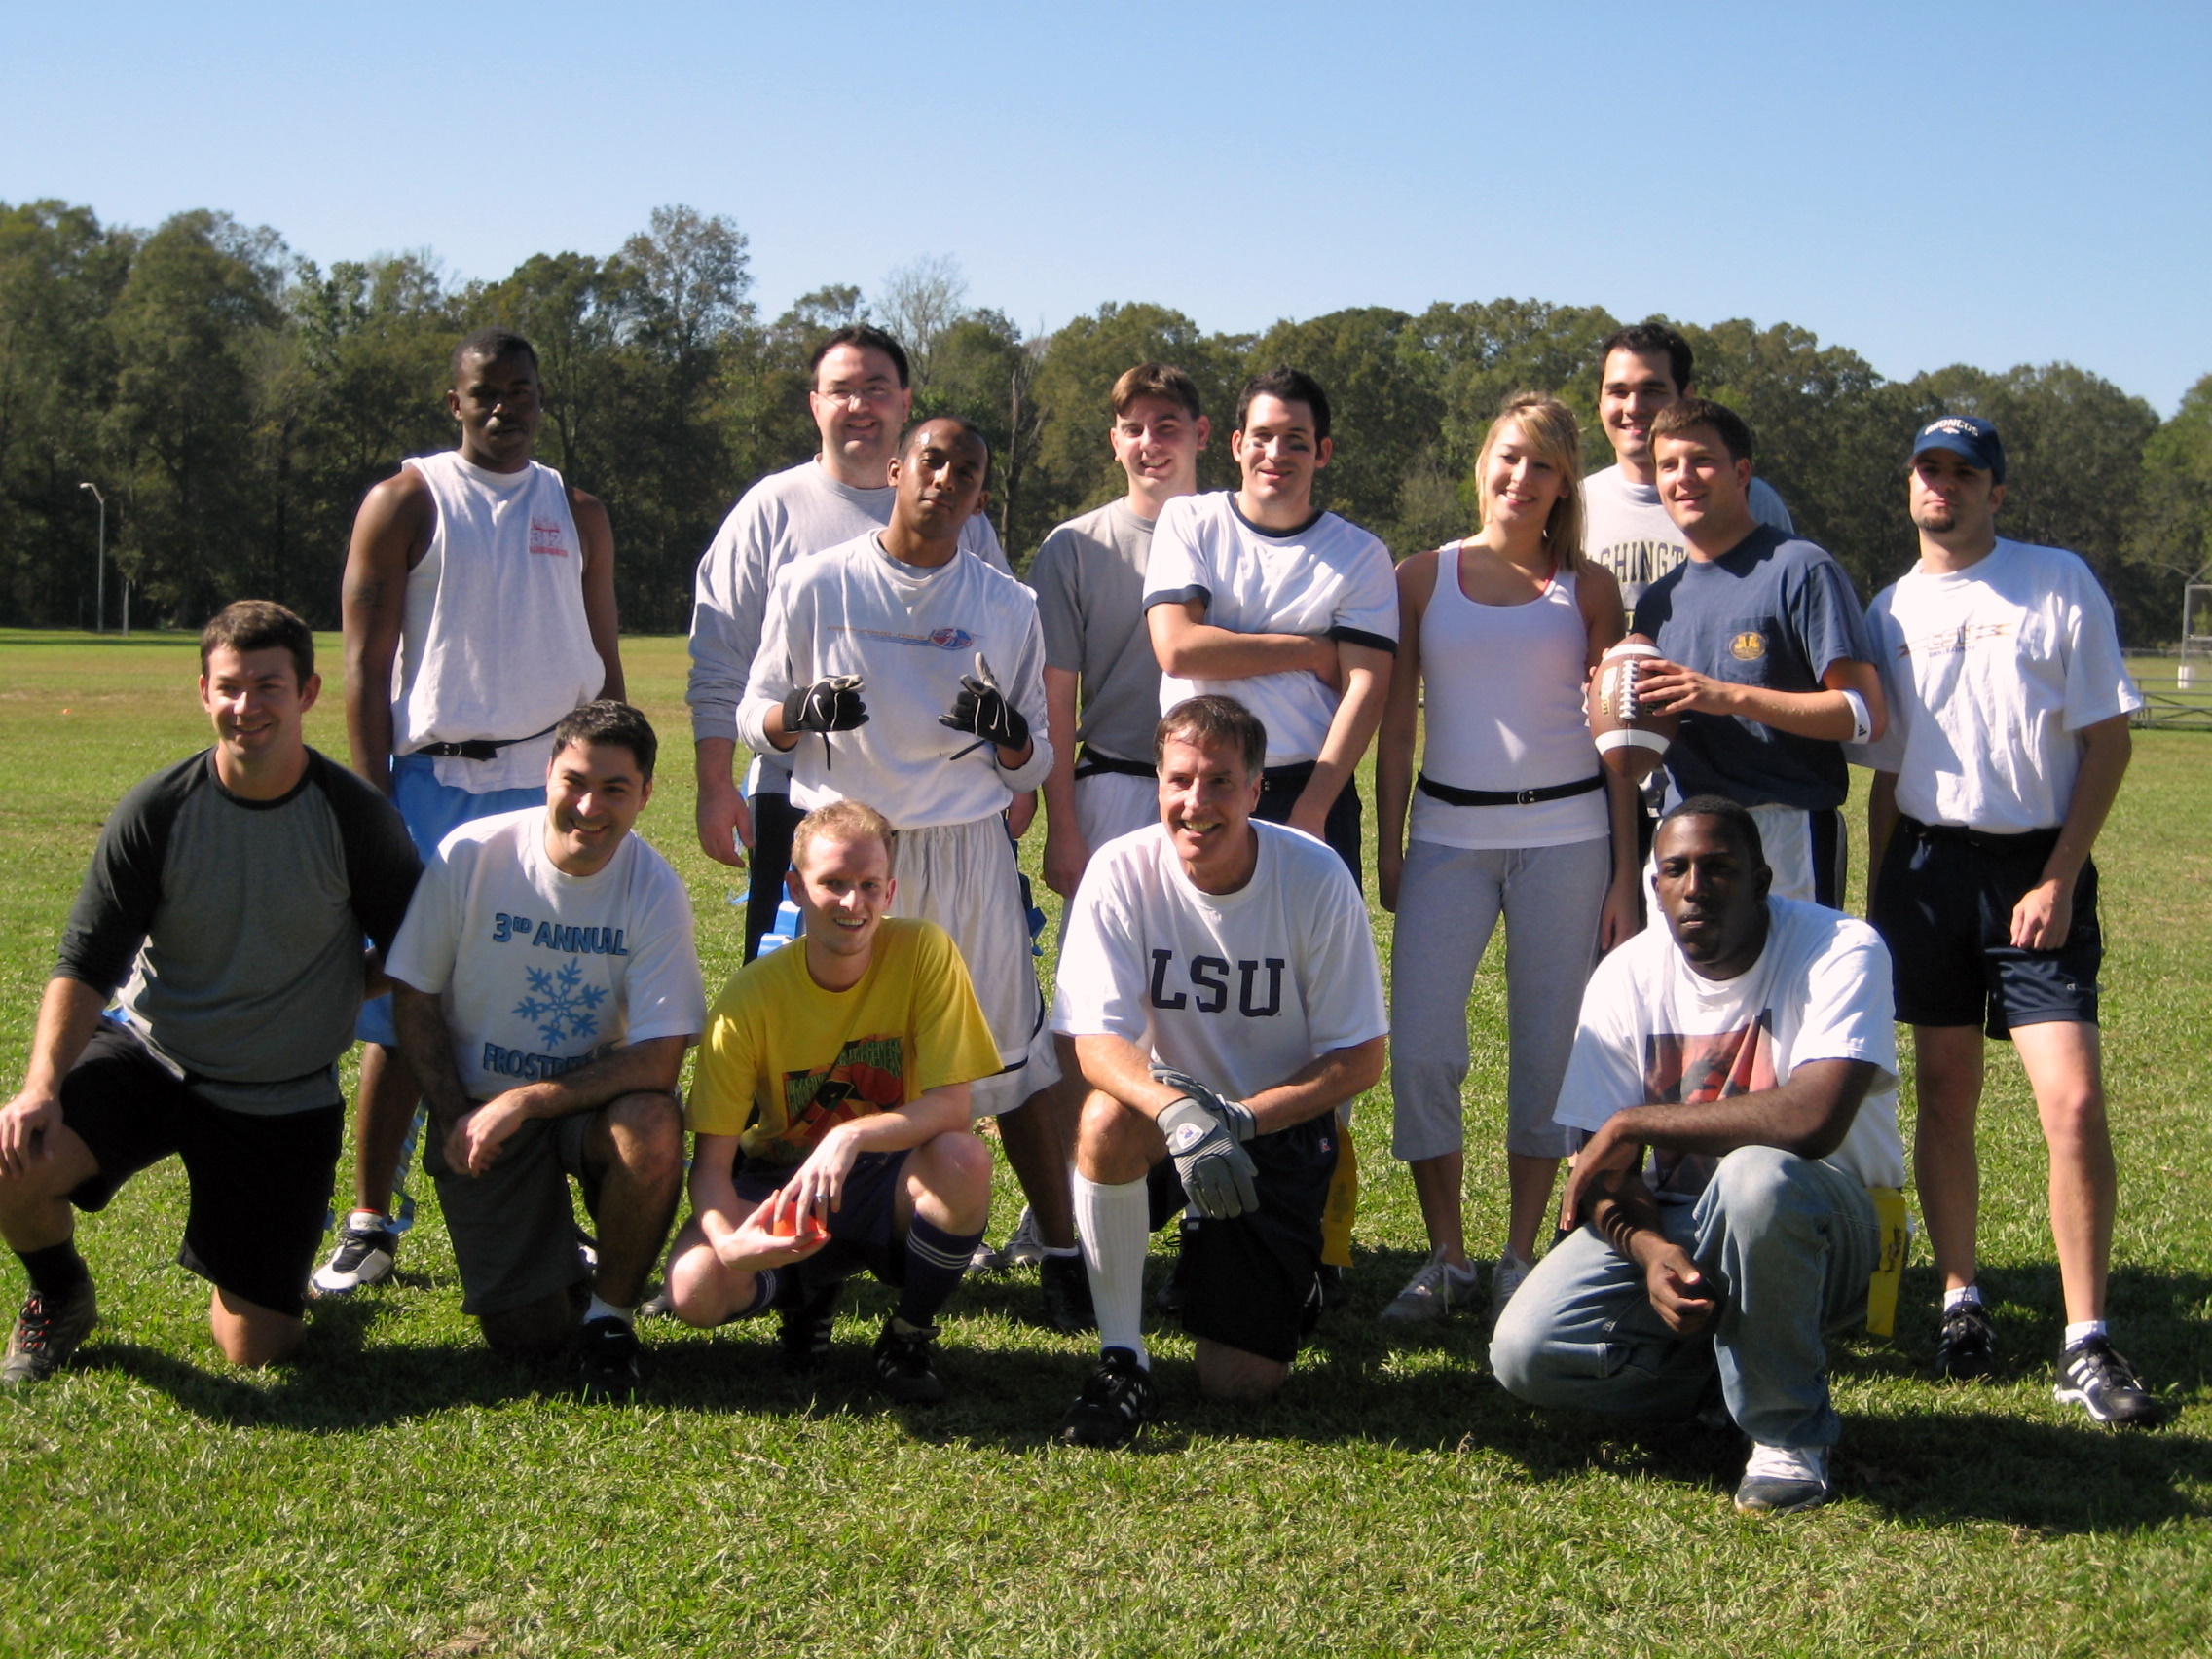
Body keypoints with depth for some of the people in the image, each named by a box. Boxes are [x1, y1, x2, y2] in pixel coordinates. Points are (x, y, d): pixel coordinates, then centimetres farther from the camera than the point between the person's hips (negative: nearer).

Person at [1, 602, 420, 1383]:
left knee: (259, 1349, -4)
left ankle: (232, 1264, 35)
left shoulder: (357, 819, -11)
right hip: (148, 1055, 1)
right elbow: (85, 966, -10)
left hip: (285, 1101, 0)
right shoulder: (156, 811, -9)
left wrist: (329, 994, -11)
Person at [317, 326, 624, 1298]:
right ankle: (370, 1226, 4)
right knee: (402, 1008, -3)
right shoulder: (405, 504, 3)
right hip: (433, 780, -3)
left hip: (555, 781, 3)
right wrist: (374, 806, -8)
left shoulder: (577, 515, 13)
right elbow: (366, 665, -1)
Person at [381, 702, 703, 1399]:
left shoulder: (655, 889, -16)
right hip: (478, 1103, 0)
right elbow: (413, 1000, -3)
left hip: (595, 1097, 0)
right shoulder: (469, 856, -15)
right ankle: (554, 1260, 29)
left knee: (654, 1132, -36)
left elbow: (659, 1060, -20)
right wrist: (456, 1119, -11)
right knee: (525, 1335, -9)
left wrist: (525, 1101, -26)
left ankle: (611, 1315, -8)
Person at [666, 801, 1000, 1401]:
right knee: (695, 1288, -30)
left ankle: (909, 1337, -5)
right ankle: (808, 1293, 9)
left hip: (889, 1182, 0)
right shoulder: (752, 995, -16)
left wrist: (852, 1137, -39)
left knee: (963, 1159, -35)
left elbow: (952, 1105, -20)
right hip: (779, 1183, 0)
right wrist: (729, 1240, -38)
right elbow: (711, 1159, -16)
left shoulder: (924, 951, -16)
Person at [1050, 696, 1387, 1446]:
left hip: (1281, 1124, 0)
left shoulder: (1316, 879, -17)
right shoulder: (1122, 872, -16)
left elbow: (1360, 1059, -12)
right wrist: (1177, 1109, -43)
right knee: (1106, 1119, -36)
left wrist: (1240, 1120, -26)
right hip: (1162, 1117, 1)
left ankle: (1292, 1274, 26)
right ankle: (1121, 1358, -18)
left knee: (1239, 1380, -9)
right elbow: (1096, 1043, -21)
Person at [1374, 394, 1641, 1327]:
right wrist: (1388, 850, 3)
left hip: (1564, 831, 0)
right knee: (1420, 1048, -8)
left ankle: (1520, 1258, 15)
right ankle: (1446, 1256, 6)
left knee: (1549, 1050, 3)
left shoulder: (1587, 588, 7)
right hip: (1447, 832, 0)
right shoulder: (1423, 579, 8)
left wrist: (1624, 872, 2)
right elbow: (1396, 725, 9)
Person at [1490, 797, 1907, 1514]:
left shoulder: (1842, 952, -18)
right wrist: (1651, 1252, -27)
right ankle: (1732, 1370, 8)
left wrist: (1635, 1123, -24)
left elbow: (1813, 1120, -35)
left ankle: (1789, 1431, -15)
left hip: (1819, 1227, -4)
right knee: (1525, 1354, -18)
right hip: (1669, 1226, 4)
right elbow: (1605, 1171, -4)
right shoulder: (1628, 976, -4)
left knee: (1757, 1176, -40)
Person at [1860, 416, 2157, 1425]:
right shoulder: (1889, 610, 11)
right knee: (1945, 1096, 6)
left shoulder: (2059, 583, 1)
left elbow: (2107, 739, -2)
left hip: (2039, 869, -3)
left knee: (2074, 1101, -11)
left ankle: (2086, 1346, -4)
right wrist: (1877, 898, 10)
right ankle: (1960, 1305, 19)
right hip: (1928, 864, 3)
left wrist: (2058, 880, -9)